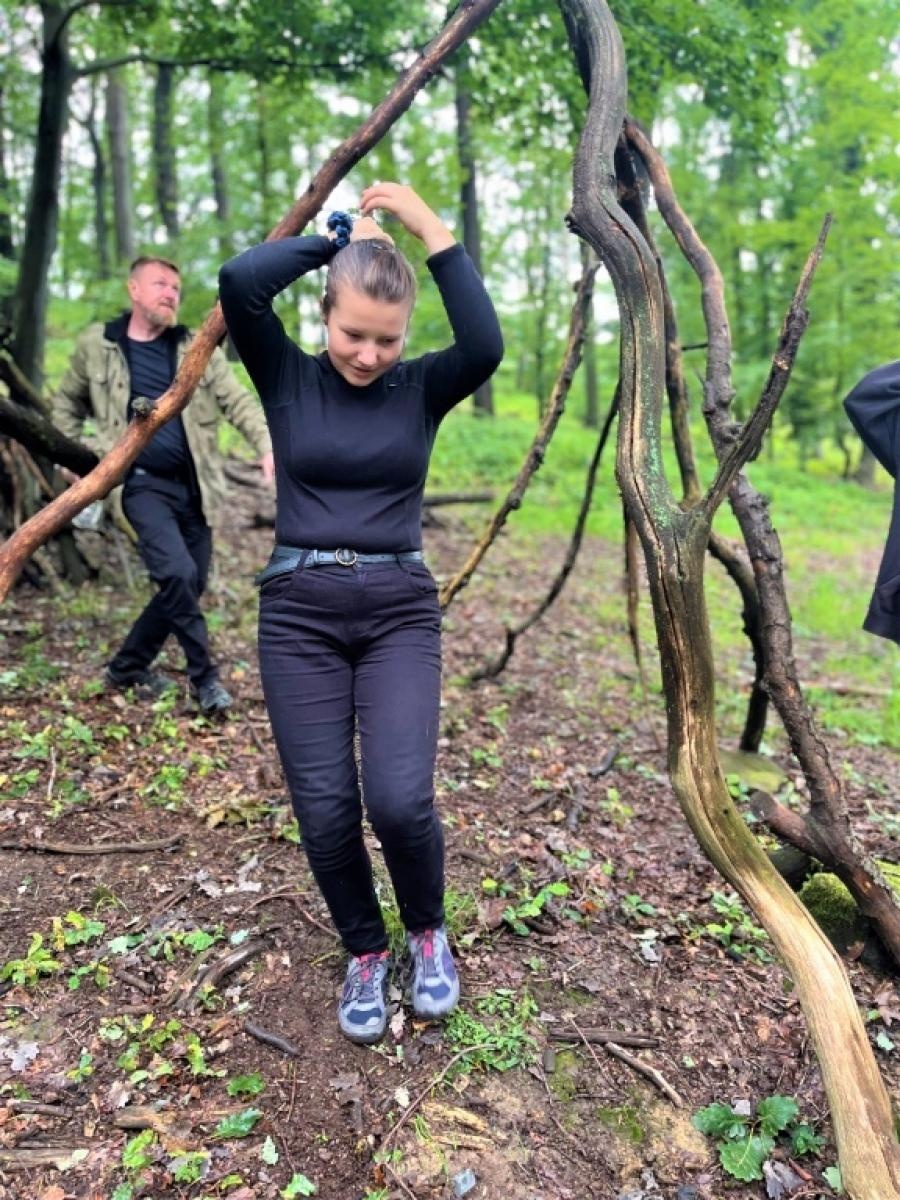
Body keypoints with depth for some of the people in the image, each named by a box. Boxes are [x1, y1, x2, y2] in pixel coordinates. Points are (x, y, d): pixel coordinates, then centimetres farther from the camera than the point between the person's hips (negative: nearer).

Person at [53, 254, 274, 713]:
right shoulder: (96, 345, 4)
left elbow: (238, 402, -3)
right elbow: (67, 405, 18)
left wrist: (267, 446, -20)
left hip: (192, 486, 3)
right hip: (143, 484, -3)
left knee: (189, 585, 6)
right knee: (178, 574, -22)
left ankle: (127, 666, 27)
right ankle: (204, 674, -3)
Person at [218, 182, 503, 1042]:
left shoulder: (421, 388, 5)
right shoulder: (287, 379, 3)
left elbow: (485, 346, -16)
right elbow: (240, 283, -12)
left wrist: (430, 229, -9)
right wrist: (340, 239, -1)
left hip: (400, 612, 0)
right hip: (299, 612, 1)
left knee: (400, 798, -13)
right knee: (324, 806, -1)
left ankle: (427, 933, 21)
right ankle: (364, 954, 28)